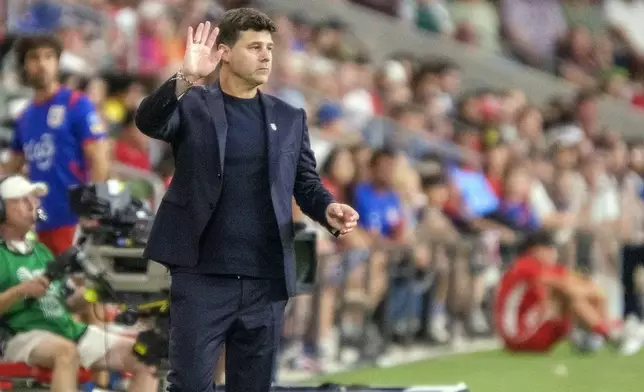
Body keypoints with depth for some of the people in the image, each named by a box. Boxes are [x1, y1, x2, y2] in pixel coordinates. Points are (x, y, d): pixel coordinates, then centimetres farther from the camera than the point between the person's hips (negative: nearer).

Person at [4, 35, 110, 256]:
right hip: (42, 222, 7)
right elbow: (11, 169, 23)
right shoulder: (25, 117, 14)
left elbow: (99, 161, -9)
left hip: (75, 220, -7)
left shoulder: (77, 105, -4)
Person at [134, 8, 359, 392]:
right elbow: (147, 120, -17)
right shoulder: (192, 105, 1)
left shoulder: (290, 118, 12)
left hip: (266, 281, 3)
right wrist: (185, 79, -34)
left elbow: (306, 182, 13)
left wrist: (330, 209, -10)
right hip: (202, 276, -3)